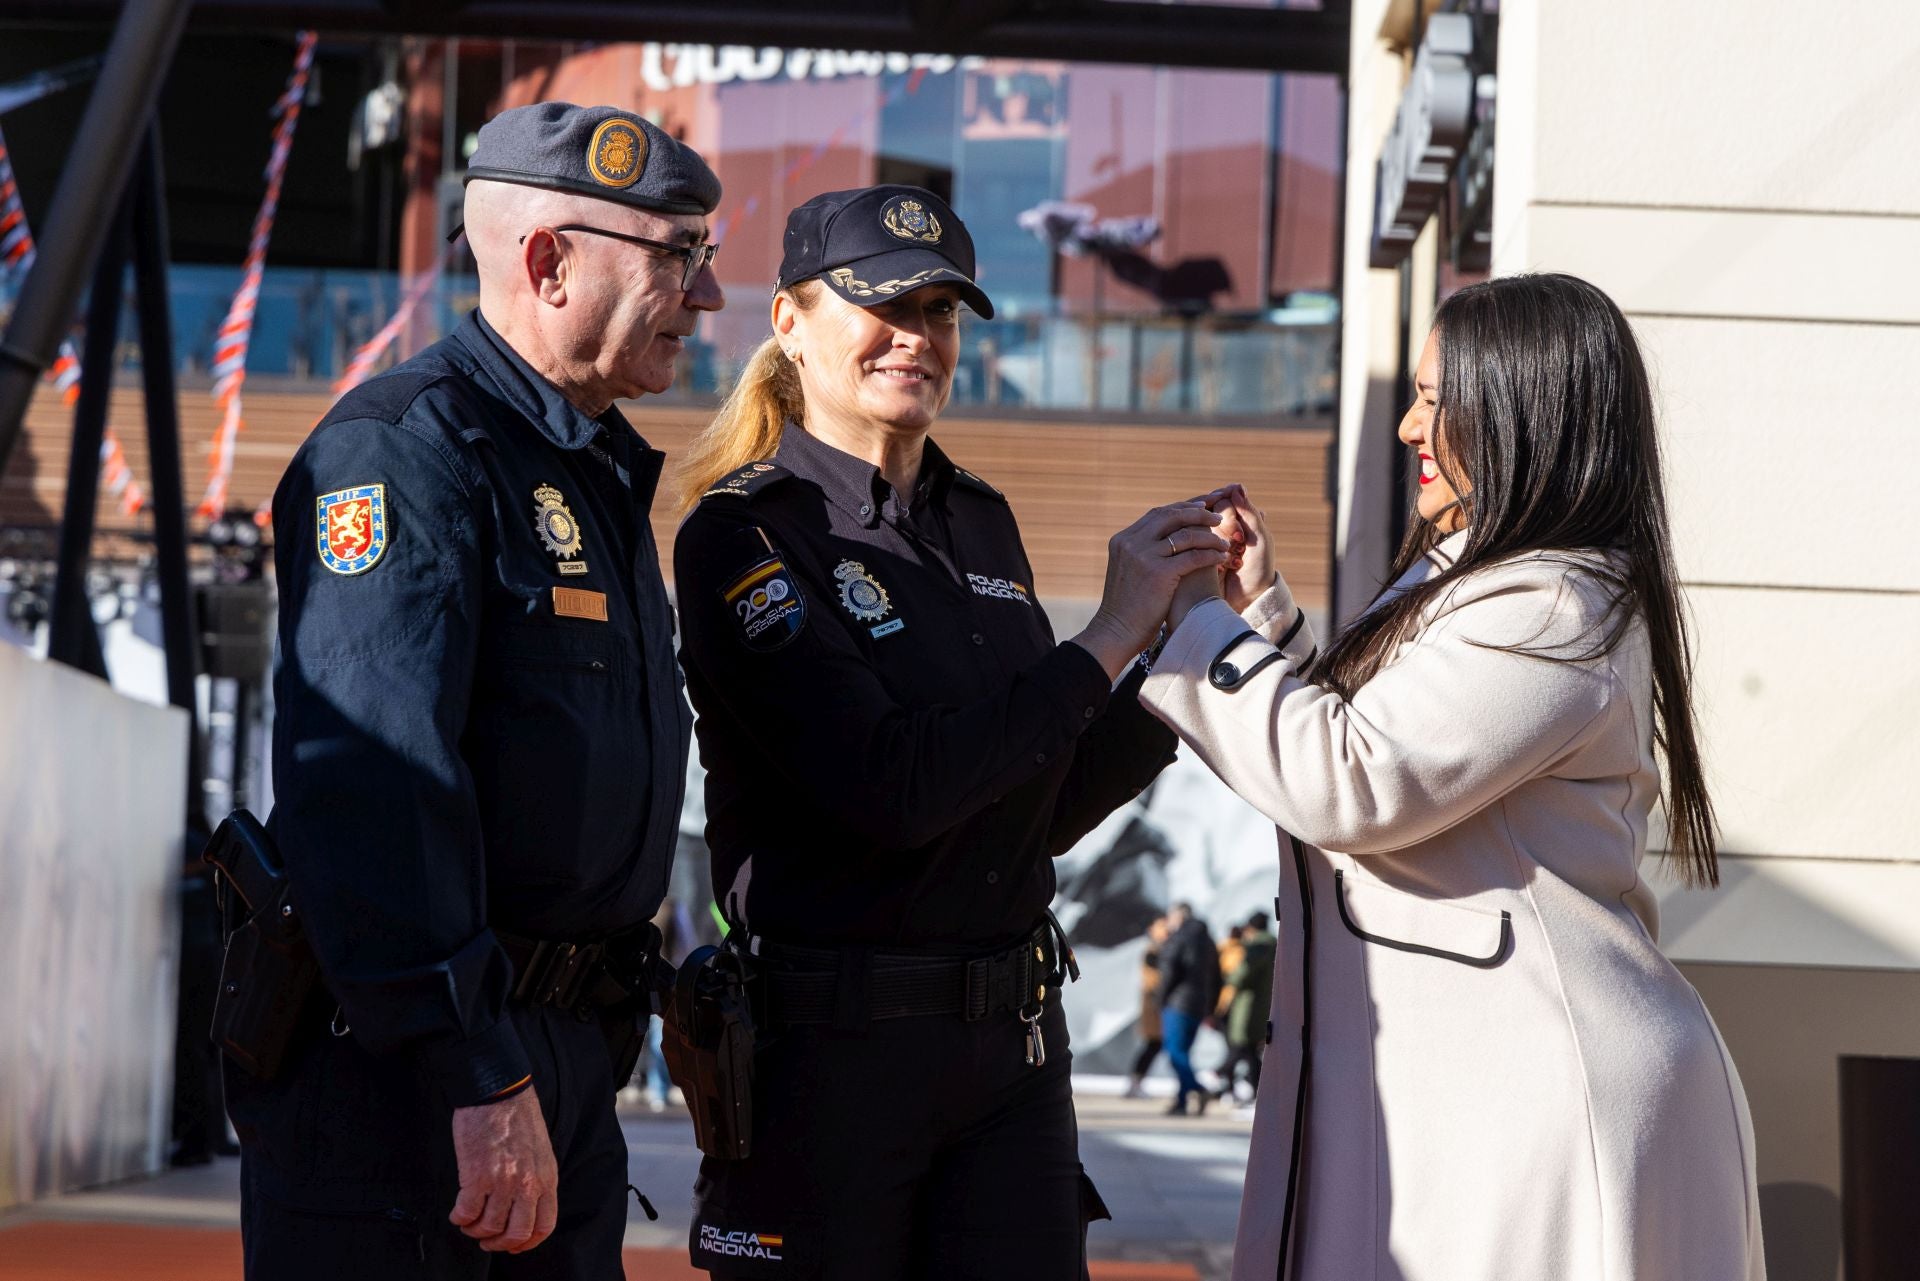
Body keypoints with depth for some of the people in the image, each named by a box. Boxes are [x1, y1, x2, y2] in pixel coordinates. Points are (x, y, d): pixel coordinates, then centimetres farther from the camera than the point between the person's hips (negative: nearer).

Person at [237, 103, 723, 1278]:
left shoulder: (602, 475, 18)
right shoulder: (407, 448, -13)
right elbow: (374, 778, -25)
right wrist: (480, 1075, -29)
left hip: (564, 1052, 9)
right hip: (396, 1056, -9)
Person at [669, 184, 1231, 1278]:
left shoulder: (982, 521, 12)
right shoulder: (743, 536, -9)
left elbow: (1041, 813, 14)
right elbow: (889, 791, -21)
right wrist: (1109, 636, -17)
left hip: (1016, 1035, 6)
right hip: (830, 1050, -6)